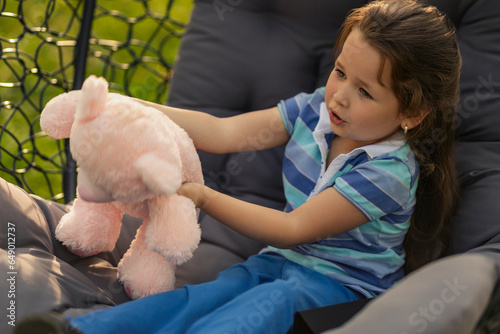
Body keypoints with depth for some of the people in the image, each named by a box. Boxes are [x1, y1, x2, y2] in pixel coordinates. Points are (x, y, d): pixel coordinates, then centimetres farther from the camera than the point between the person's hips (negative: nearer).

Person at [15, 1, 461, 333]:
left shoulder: (388, 173, -18)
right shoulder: (316, 110, 3)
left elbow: (293, 229, -18)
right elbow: (225, 132, -3)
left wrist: (203, 197, -21)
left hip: (342, 284, -6)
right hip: (282, 259, 6)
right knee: (209, 293, -23)